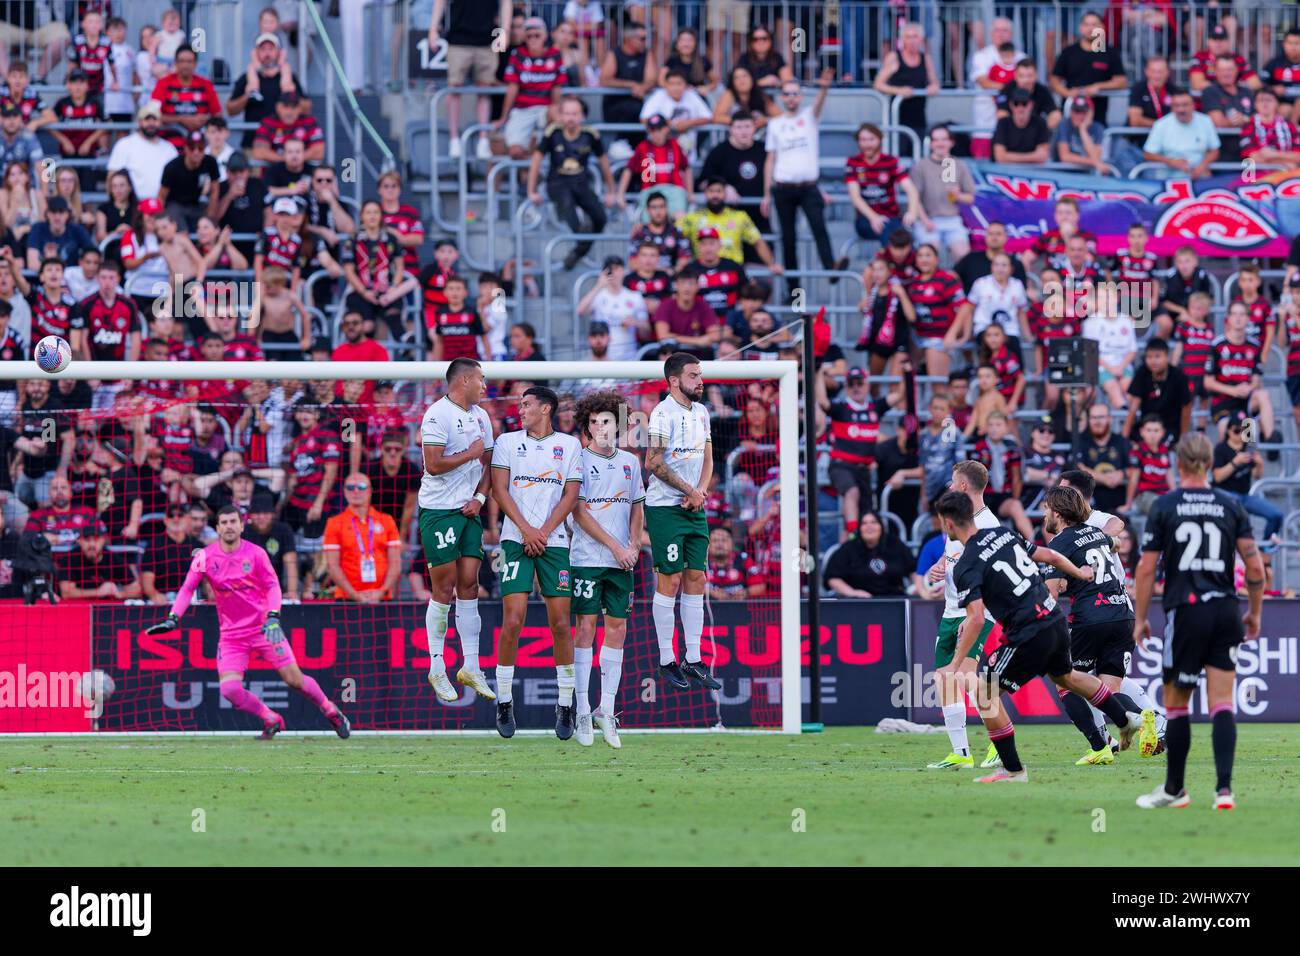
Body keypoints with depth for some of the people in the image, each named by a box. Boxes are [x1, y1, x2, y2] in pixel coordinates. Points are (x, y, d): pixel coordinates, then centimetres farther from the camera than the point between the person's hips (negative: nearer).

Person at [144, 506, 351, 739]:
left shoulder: (255, 553, -5)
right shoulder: (205, 557, -3)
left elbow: (272, 586, -6)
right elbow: (187, 589, 0)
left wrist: (273, 617, -21)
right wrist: (173, 619, -13)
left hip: (264, 628, -1)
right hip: (231, 635, 1)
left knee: (295, 679, -3)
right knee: (229, 689, -15)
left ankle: (330, 710, 22)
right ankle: (270, 720, 8)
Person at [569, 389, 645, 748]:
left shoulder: (629, 462, 12)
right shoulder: (579, 460, -3)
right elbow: (580, 513, -8)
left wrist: (634, 547, 0)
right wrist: (616, 547, -11)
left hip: (622, 561, 5)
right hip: (587, 558, -5)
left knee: (617, 629, 3)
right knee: (586, 628, -5)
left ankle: (606, 709, 8)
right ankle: (582, 712, -3)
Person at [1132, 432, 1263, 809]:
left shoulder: (1165, 507, -2)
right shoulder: (1231, 507, 4)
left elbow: (1146, 569, -3)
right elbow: (1255, 567, 2)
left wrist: (1140, 619, 7)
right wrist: (1254, 612, 15)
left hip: (1185, 612, -2)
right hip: (1225, 613, 2)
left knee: (1175, 704, 10)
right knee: (1223, 704, 1)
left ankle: (1174, 789, 18)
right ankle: (1224, 788, -12)